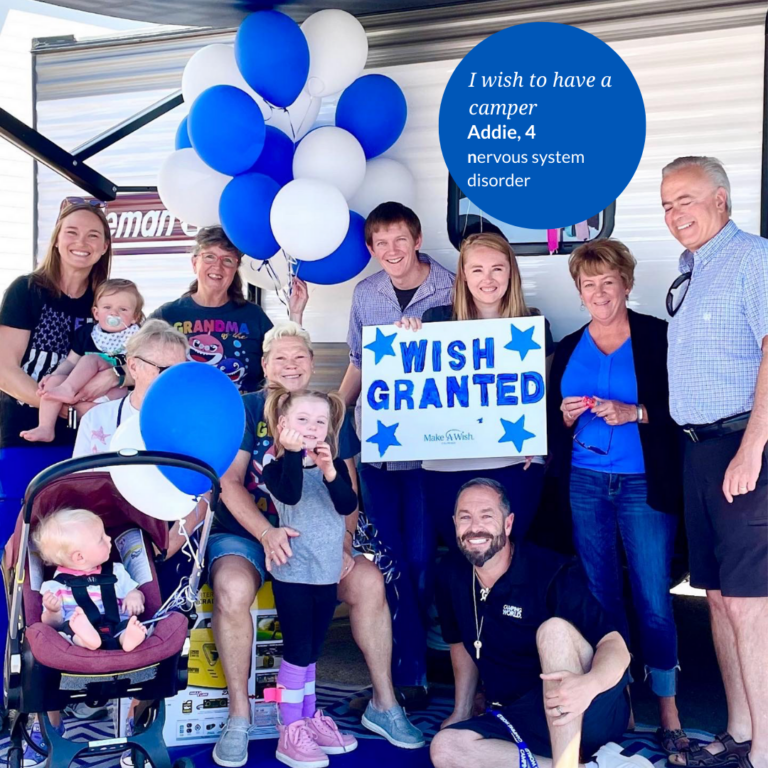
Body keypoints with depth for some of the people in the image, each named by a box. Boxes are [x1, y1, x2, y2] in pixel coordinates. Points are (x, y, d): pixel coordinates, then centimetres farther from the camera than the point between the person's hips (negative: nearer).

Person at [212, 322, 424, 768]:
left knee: (369, 580, -20)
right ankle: (239, 717, -16)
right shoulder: (245, 410, -2)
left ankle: (384, 704, -2)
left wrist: (343, 541, -15)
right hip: (244, 532, -3)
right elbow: (230, 482, -11)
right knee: (233, 588, -34)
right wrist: (266, 533, -27)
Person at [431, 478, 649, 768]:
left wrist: (590, 683, -45)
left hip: (590, 711, -6)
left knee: (554, 629, -32)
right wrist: (461, 711, 19)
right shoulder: (454, 577, 1)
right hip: (518, 721, 6)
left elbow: (615, 644, -23)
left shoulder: (553, 573, -16)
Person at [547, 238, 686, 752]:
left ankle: (668, 712, 6)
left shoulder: (658, 337, -1)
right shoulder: (568, 349, 12)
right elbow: (554, 426, 17)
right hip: (585, 483, 4)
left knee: (654, 599, -4)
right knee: (601, 596, 6)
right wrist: (567, 416, -4)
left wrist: (633, 413, -18)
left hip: (644, 483, -4)